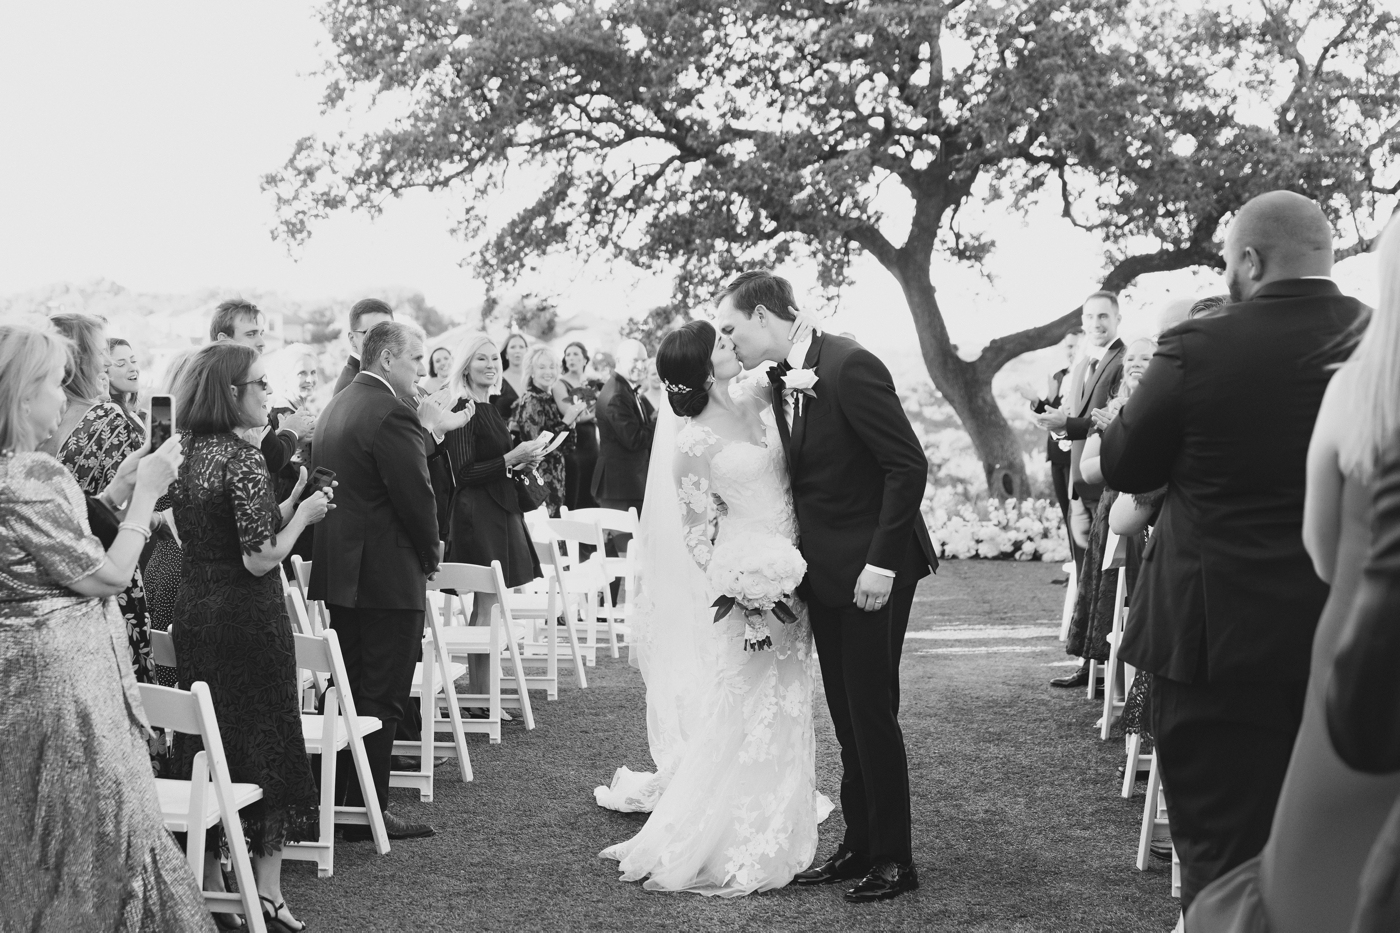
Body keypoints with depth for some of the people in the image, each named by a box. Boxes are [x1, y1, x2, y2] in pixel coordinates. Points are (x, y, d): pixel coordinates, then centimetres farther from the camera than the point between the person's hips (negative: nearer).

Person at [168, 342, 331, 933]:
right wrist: (303, 514, -6)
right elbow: (260, 558, -20)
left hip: (193, 614, 7)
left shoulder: (185, 454, 6)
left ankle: (207, 884, 23)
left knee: (205, 749, 14)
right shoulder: (244, 459, -17)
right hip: (247, 619, -7)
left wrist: (285, 508, 10)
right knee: (269, 745, 4)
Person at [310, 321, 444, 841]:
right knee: (381, 699, -2)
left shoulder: (336, 407, 12)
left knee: (349, 692, 17)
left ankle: (335, 802, 24)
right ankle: (367, 813, 3)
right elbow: (417, 496, -19)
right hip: (388, 576, -9)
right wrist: (430, 555, 0)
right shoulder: (391, 413, -18)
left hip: (340, 573, 9)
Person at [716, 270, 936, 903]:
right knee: (846, 714, 13)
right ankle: (859, 846, 23)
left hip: (872, 570, -8)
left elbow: (908, 465, -20)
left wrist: (881, 563, -21)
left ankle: (894, 860, 10)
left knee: (871, 711, -2)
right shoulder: (781, 381, 8)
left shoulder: (848, 366, -18)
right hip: (825, 569, 8)